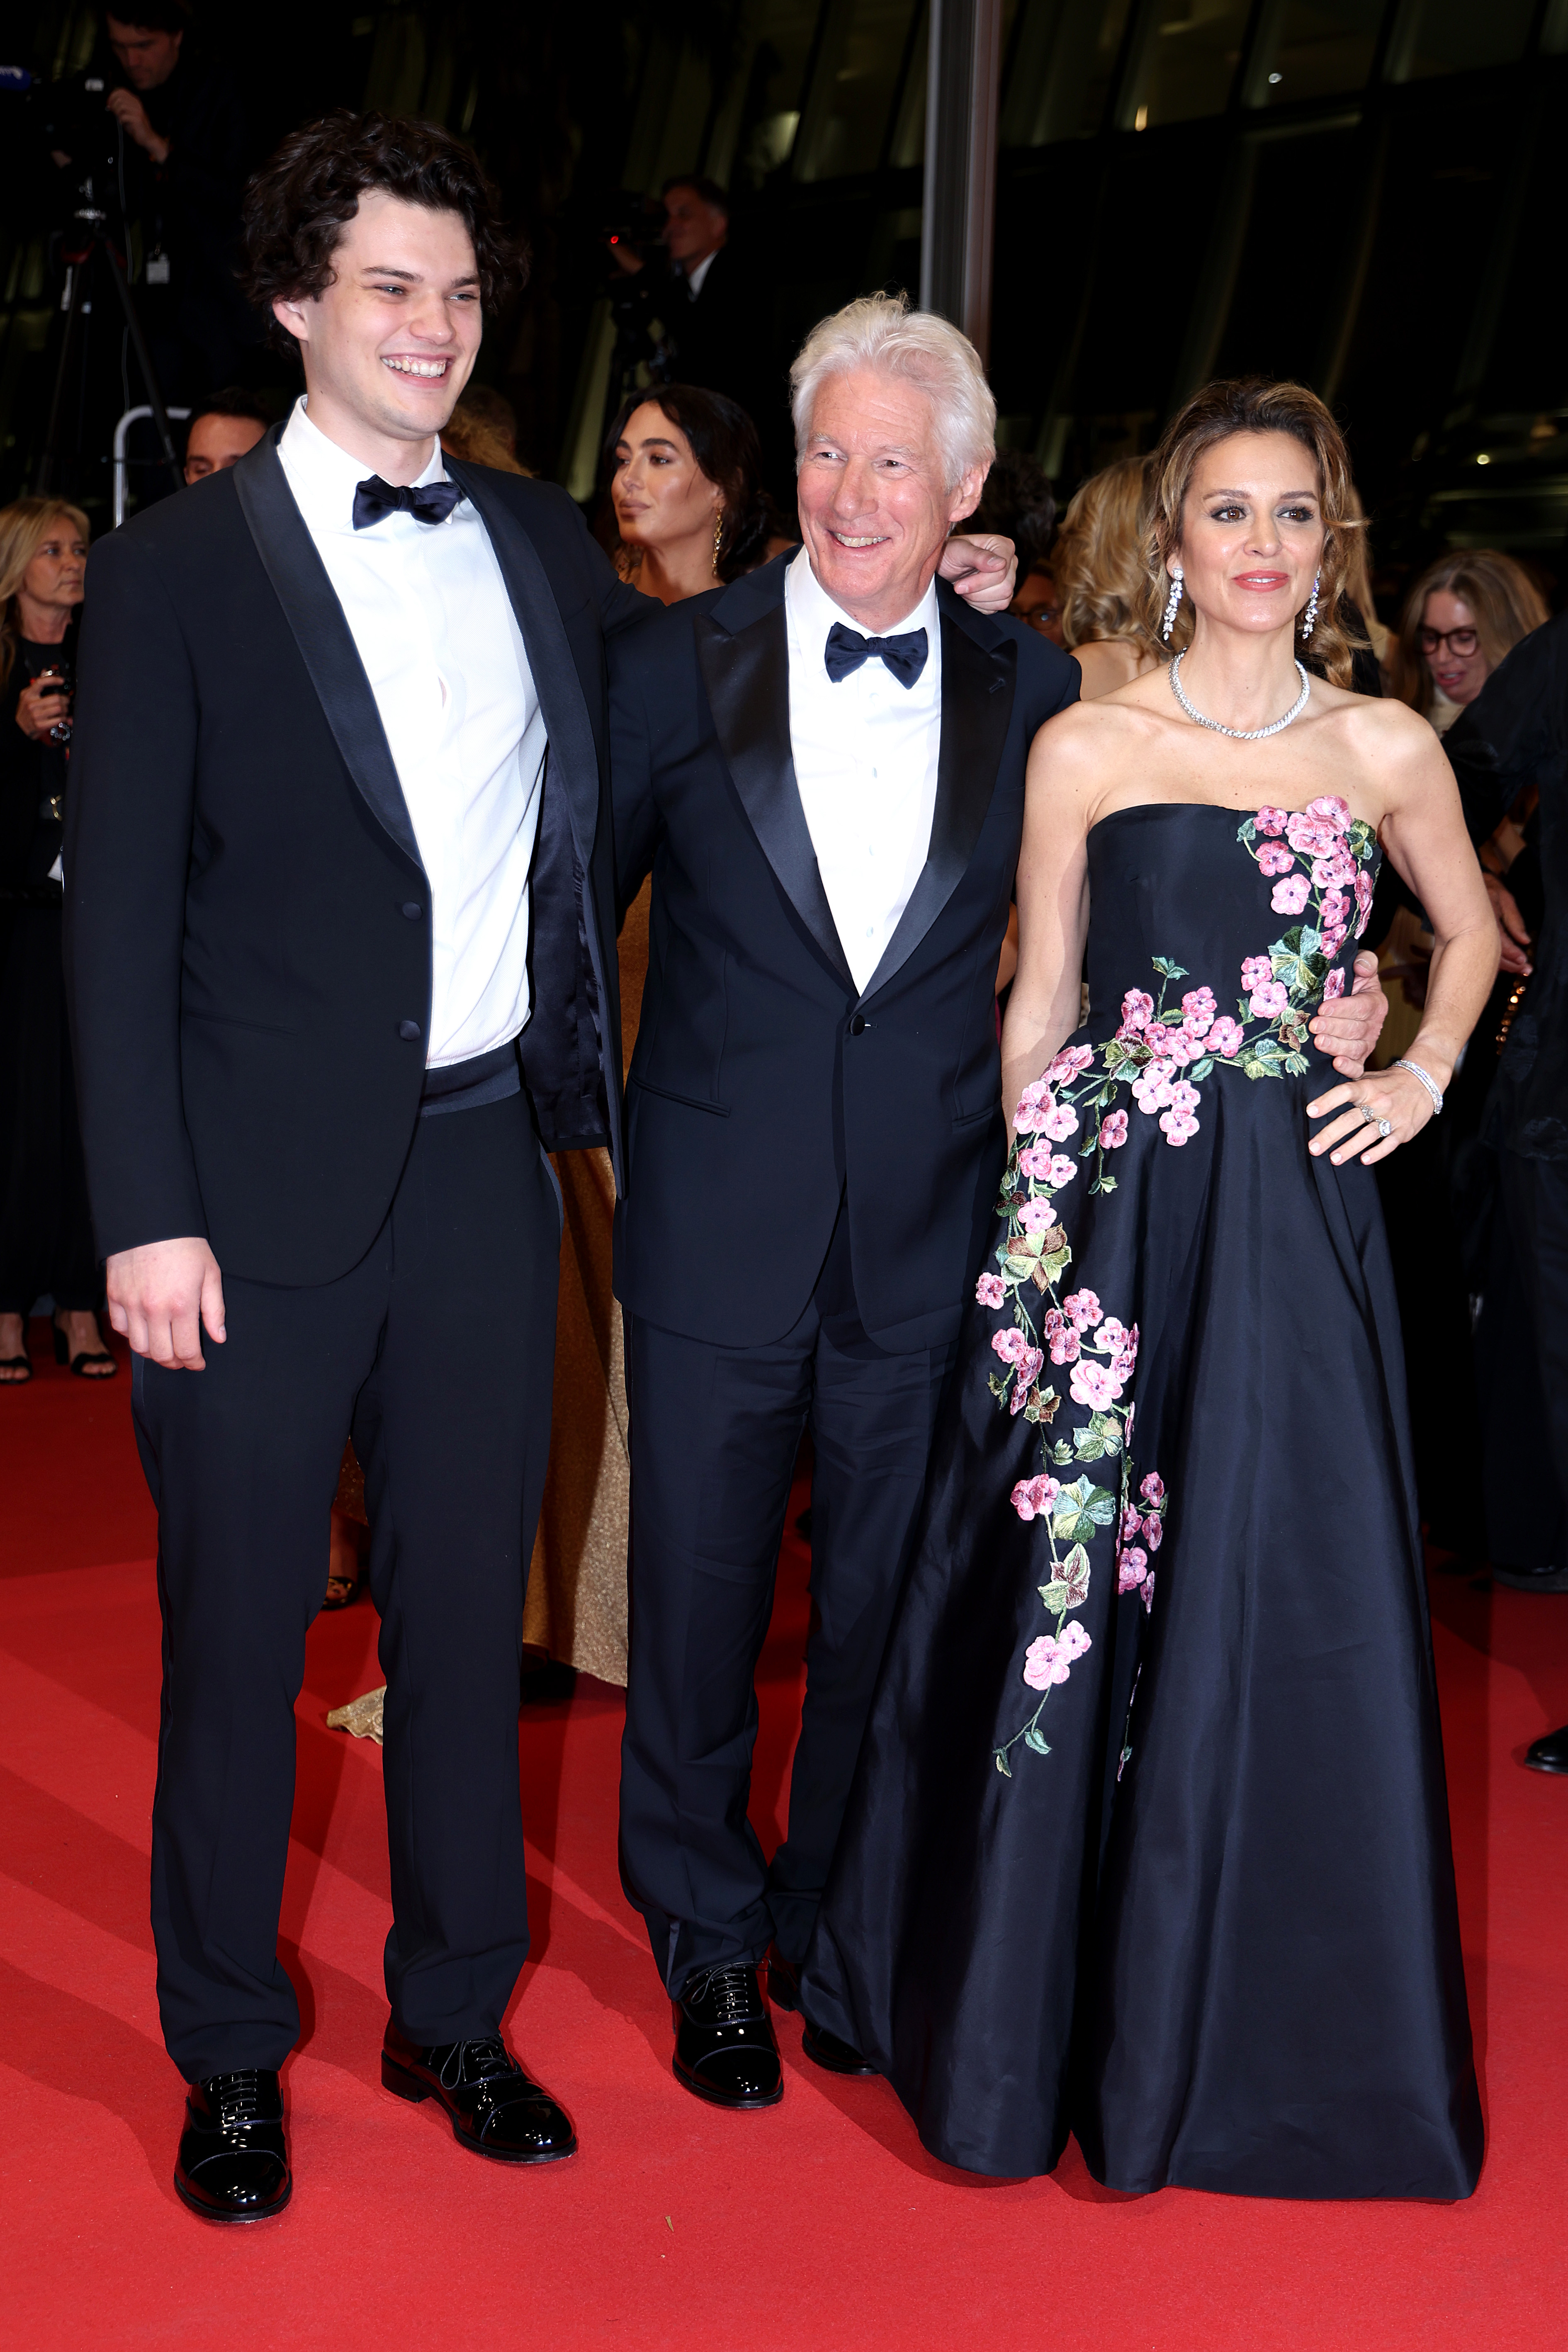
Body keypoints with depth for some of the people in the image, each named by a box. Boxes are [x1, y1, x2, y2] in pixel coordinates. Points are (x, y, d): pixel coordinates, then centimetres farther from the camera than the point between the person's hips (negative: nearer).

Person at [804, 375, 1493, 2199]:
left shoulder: (1384, 748, 7)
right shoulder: (1084, 746, 3)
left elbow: (1469, 931, 23)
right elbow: (1040, 998, 5)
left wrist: (1421, 1079, 8)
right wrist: (1038, 1206, -1)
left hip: (1295, 1223, 1)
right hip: (1109, 1210, -1)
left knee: (1289, 1606, 4)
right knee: (1073, 1594, 4)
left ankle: (1262, 2028, 24)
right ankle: (1029, 2014, 23)